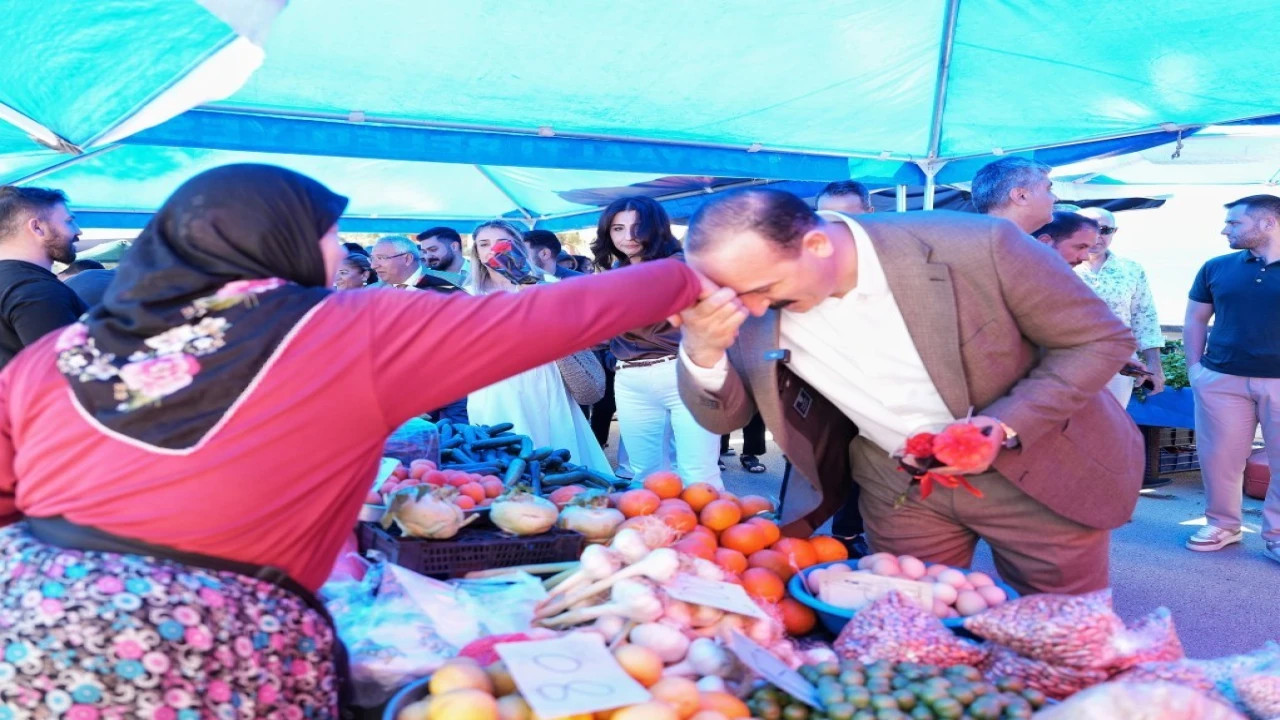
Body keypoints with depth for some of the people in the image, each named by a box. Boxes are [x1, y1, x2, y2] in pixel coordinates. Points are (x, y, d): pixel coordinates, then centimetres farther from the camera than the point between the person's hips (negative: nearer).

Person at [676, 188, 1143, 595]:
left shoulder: (976, 248, -28)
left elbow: (1100, 339, -15)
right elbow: (723, 418, -8)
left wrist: (1006, 426, -29)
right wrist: (703, 350, -30)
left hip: (1040, 475, -2)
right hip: (898, 489, 3)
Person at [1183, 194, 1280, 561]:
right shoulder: (1216, 268, 6)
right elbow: (1195, 319, 13)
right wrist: (1194, 365, 3)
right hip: (1222, 379, 2)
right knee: (1219, 456, 7)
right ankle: (1222, 525, 22)